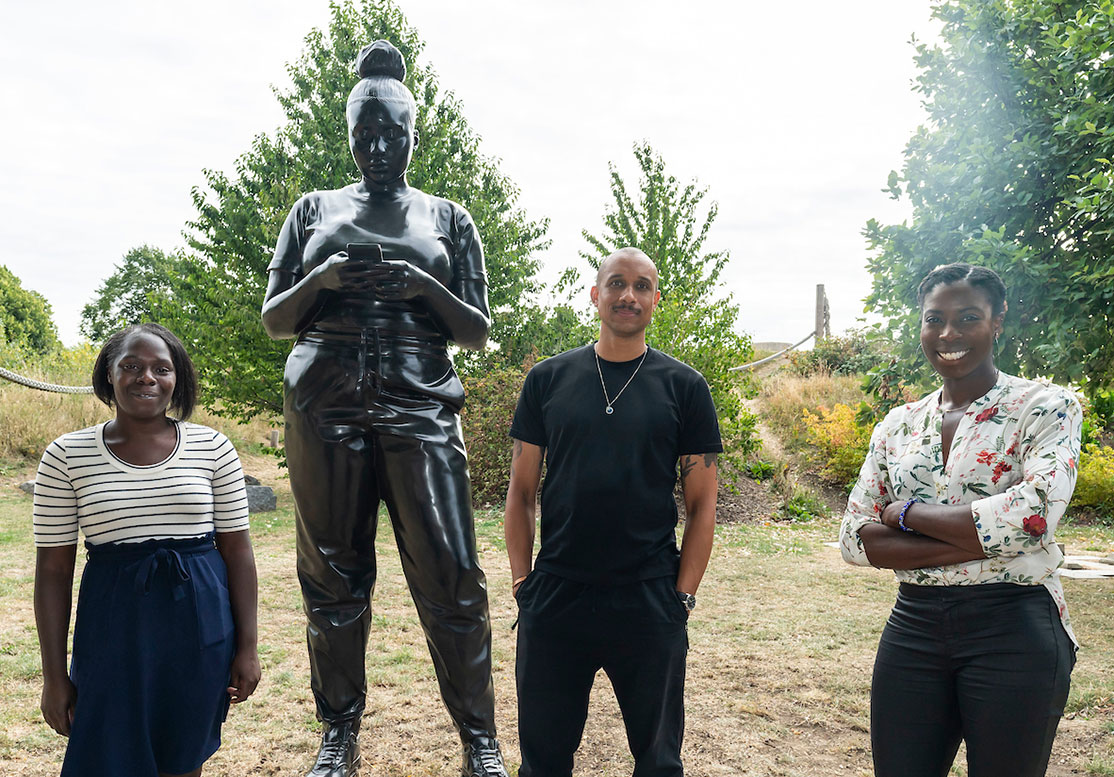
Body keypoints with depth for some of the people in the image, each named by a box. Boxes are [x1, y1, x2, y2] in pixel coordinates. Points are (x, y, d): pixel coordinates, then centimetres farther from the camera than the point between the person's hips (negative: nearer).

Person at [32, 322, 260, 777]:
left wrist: (247, 647, 0)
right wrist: (53, 674, 0)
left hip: (200, 628, 1)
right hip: (114, 634, -1)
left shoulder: (212, 448, -1)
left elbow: (237, 548, 1)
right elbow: (53, 568, 0)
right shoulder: (66, 456, -2)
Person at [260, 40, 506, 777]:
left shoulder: (449, 220, 12)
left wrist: (425, 288, -12)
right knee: (333, 573, 4)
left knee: (450, 572, -7)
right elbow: (274, 319, 13)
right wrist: (321, 280, -8)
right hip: (326, 411, 2)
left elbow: (478, 332, 7)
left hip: (421, 411, -1)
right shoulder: (315, 211, 15)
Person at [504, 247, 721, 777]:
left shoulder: (684, 387, 2)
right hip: (554, 597, 1)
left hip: (650, 603, -1)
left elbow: (701, 504, 3)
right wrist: (522, 582, 1)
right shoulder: (548, 380, 4)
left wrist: (683, 595, -3)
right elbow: (521, 491, 7)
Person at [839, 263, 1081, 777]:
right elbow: (855, 539, -1)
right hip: (913, 627, 4)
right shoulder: (898, 425, 7)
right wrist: (976, 543, -13)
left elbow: (1031, 515, -22)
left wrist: (905, 512, -11)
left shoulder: (1045, 407, -5)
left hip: (1014, 633, -3)